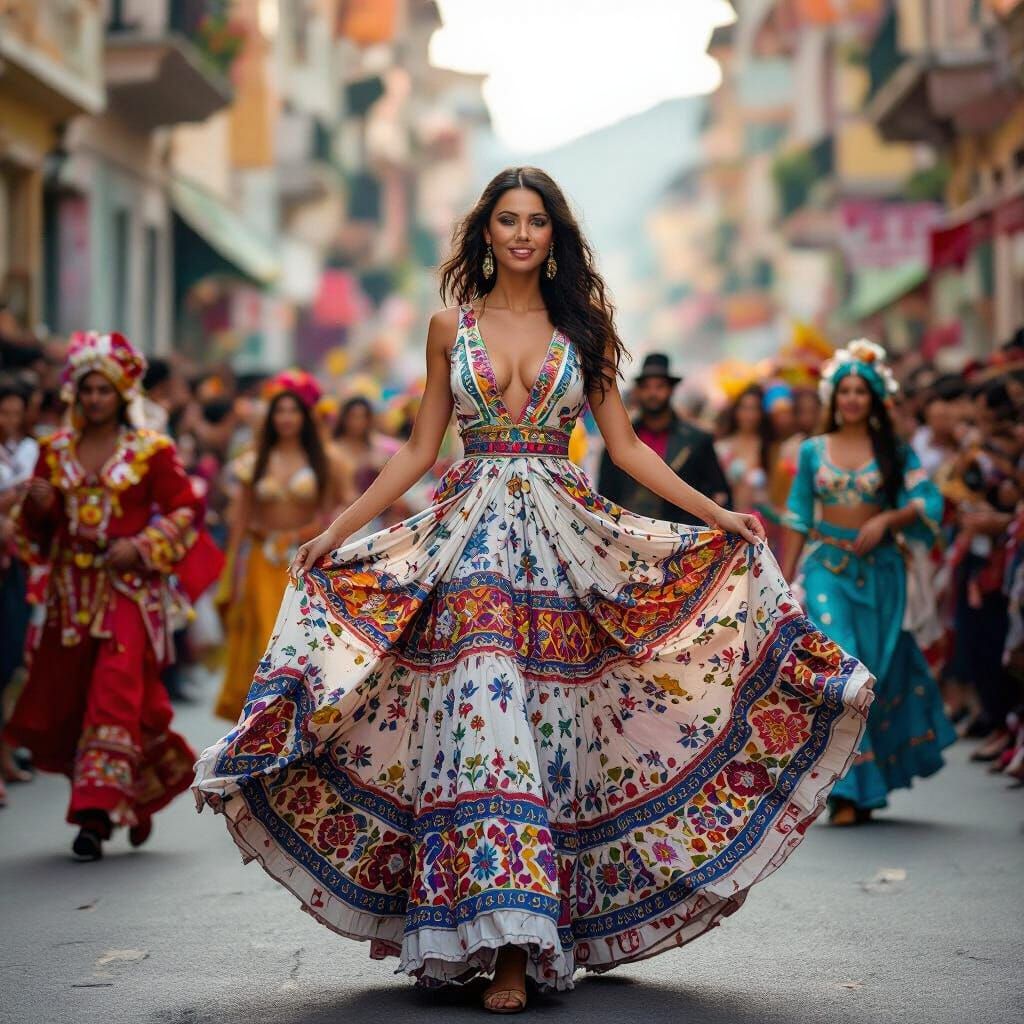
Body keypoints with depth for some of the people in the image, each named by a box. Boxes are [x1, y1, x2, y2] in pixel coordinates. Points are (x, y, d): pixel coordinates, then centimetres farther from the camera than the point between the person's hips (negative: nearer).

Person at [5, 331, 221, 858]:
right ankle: (132, 793, 25)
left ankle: (97, 812, -15)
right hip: (70, 591, 5)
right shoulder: (55, 450, 10)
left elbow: (185, 510, 1)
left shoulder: (151, 450, 0)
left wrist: (142, 546, -12)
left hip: (129, 589, -4)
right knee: (64, 694, 6)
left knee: (116, 690, -15)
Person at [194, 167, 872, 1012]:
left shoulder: (583, 327, 9)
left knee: (550, 722, -4)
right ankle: (504, 945, -9)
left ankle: (528, 938, 1)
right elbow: (420, 449, 13)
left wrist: (716, 514, 1)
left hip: (564, 544, 0)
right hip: (469, 539, 0)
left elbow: (626, 446, 9)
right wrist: (336, 530, 7)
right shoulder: (451, 326, 10)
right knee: (481, 716, -11)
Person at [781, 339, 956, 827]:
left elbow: (928, 502, -3)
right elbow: (798, 518, 8)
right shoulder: (812, 451, 7)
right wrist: (784, 580, 4)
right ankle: (850, 788, -13)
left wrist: (885, 520, -19)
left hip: (878, 571, 1)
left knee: (877, 669, 4)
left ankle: (866, 784, 19)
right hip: (826, 569, -1)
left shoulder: (895, 452, 5)